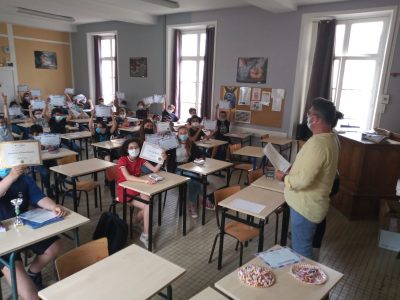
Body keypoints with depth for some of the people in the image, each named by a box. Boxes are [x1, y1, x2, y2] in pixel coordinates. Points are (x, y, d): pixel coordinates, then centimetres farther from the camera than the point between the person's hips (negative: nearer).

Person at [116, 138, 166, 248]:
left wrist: (162, 160, -21)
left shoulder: (140, 159, -1)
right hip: (124, 190, -5)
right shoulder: (122, 160, -17)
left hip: (137, 188, 5)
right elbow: (128, 177, -32)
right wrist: (145, 180, -43)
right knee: (147, 206, -22)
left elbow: (155, 170, -4)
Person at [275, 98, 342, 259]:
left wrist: (284, 177, -14)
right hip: (309, 202, 10)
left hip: (306, 205, -10)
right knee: (304, 246, 27)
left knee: (301, 250, 9)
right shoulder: (331, 138, 4)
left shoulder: (317, 143, -29)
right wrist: (294, 167, 8)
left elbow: (303, 180, -30)